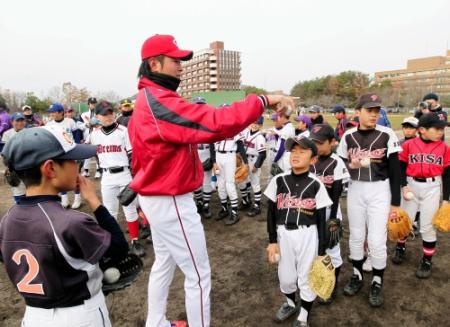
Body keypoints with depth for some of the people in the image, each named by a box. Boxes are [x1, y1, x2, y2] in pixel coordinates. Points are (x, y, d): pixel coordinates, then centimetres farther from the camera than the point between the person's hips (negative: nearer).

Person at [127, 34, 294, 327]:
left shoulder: (147, 100, 12)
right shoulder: (160, 102, -23)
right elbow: (215, 123, -32)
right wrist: (262, 101, -26)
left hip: (158, 198, 11)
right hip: (171, 202, -11)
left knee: (164, 263, 25)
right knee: (199, 275, 4)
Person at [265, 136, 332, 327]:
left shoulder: (316, 185, -7)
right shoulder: (278, 181, -3)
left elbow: (321, 220, -3)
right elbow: (271, 213, 3)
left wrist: (322, 251, -3)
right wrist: (272, 241, 1)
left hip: (308, 235, -2)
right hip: (284, 234, 2)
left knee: (306, 277, 9)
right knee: (285, 276, 15)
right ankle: (290, 303, 47)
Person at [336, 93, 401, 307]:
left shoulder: (387, 135, -7)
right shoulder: (348, 136, 0)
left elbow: (395, 171, -5)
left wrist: (395, 202, -6)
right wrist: (350, 165, -15)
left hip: (379, 191, -2)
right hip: (355, 190, 3)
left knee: (377, 240, -1)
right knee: (356, 237, 13)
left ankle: (377, 282, 22)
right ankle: (357, 275, 33)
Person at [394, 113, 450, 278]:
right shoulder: (408, 145, -6)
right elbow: (401, 167, 0)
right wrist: (404, 186, -12)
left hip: (432, 188, 1)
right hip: (411, 185, 0)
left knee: (428, 226, 5)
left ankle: (427, 261, 22)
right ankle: (401, 248, 38)